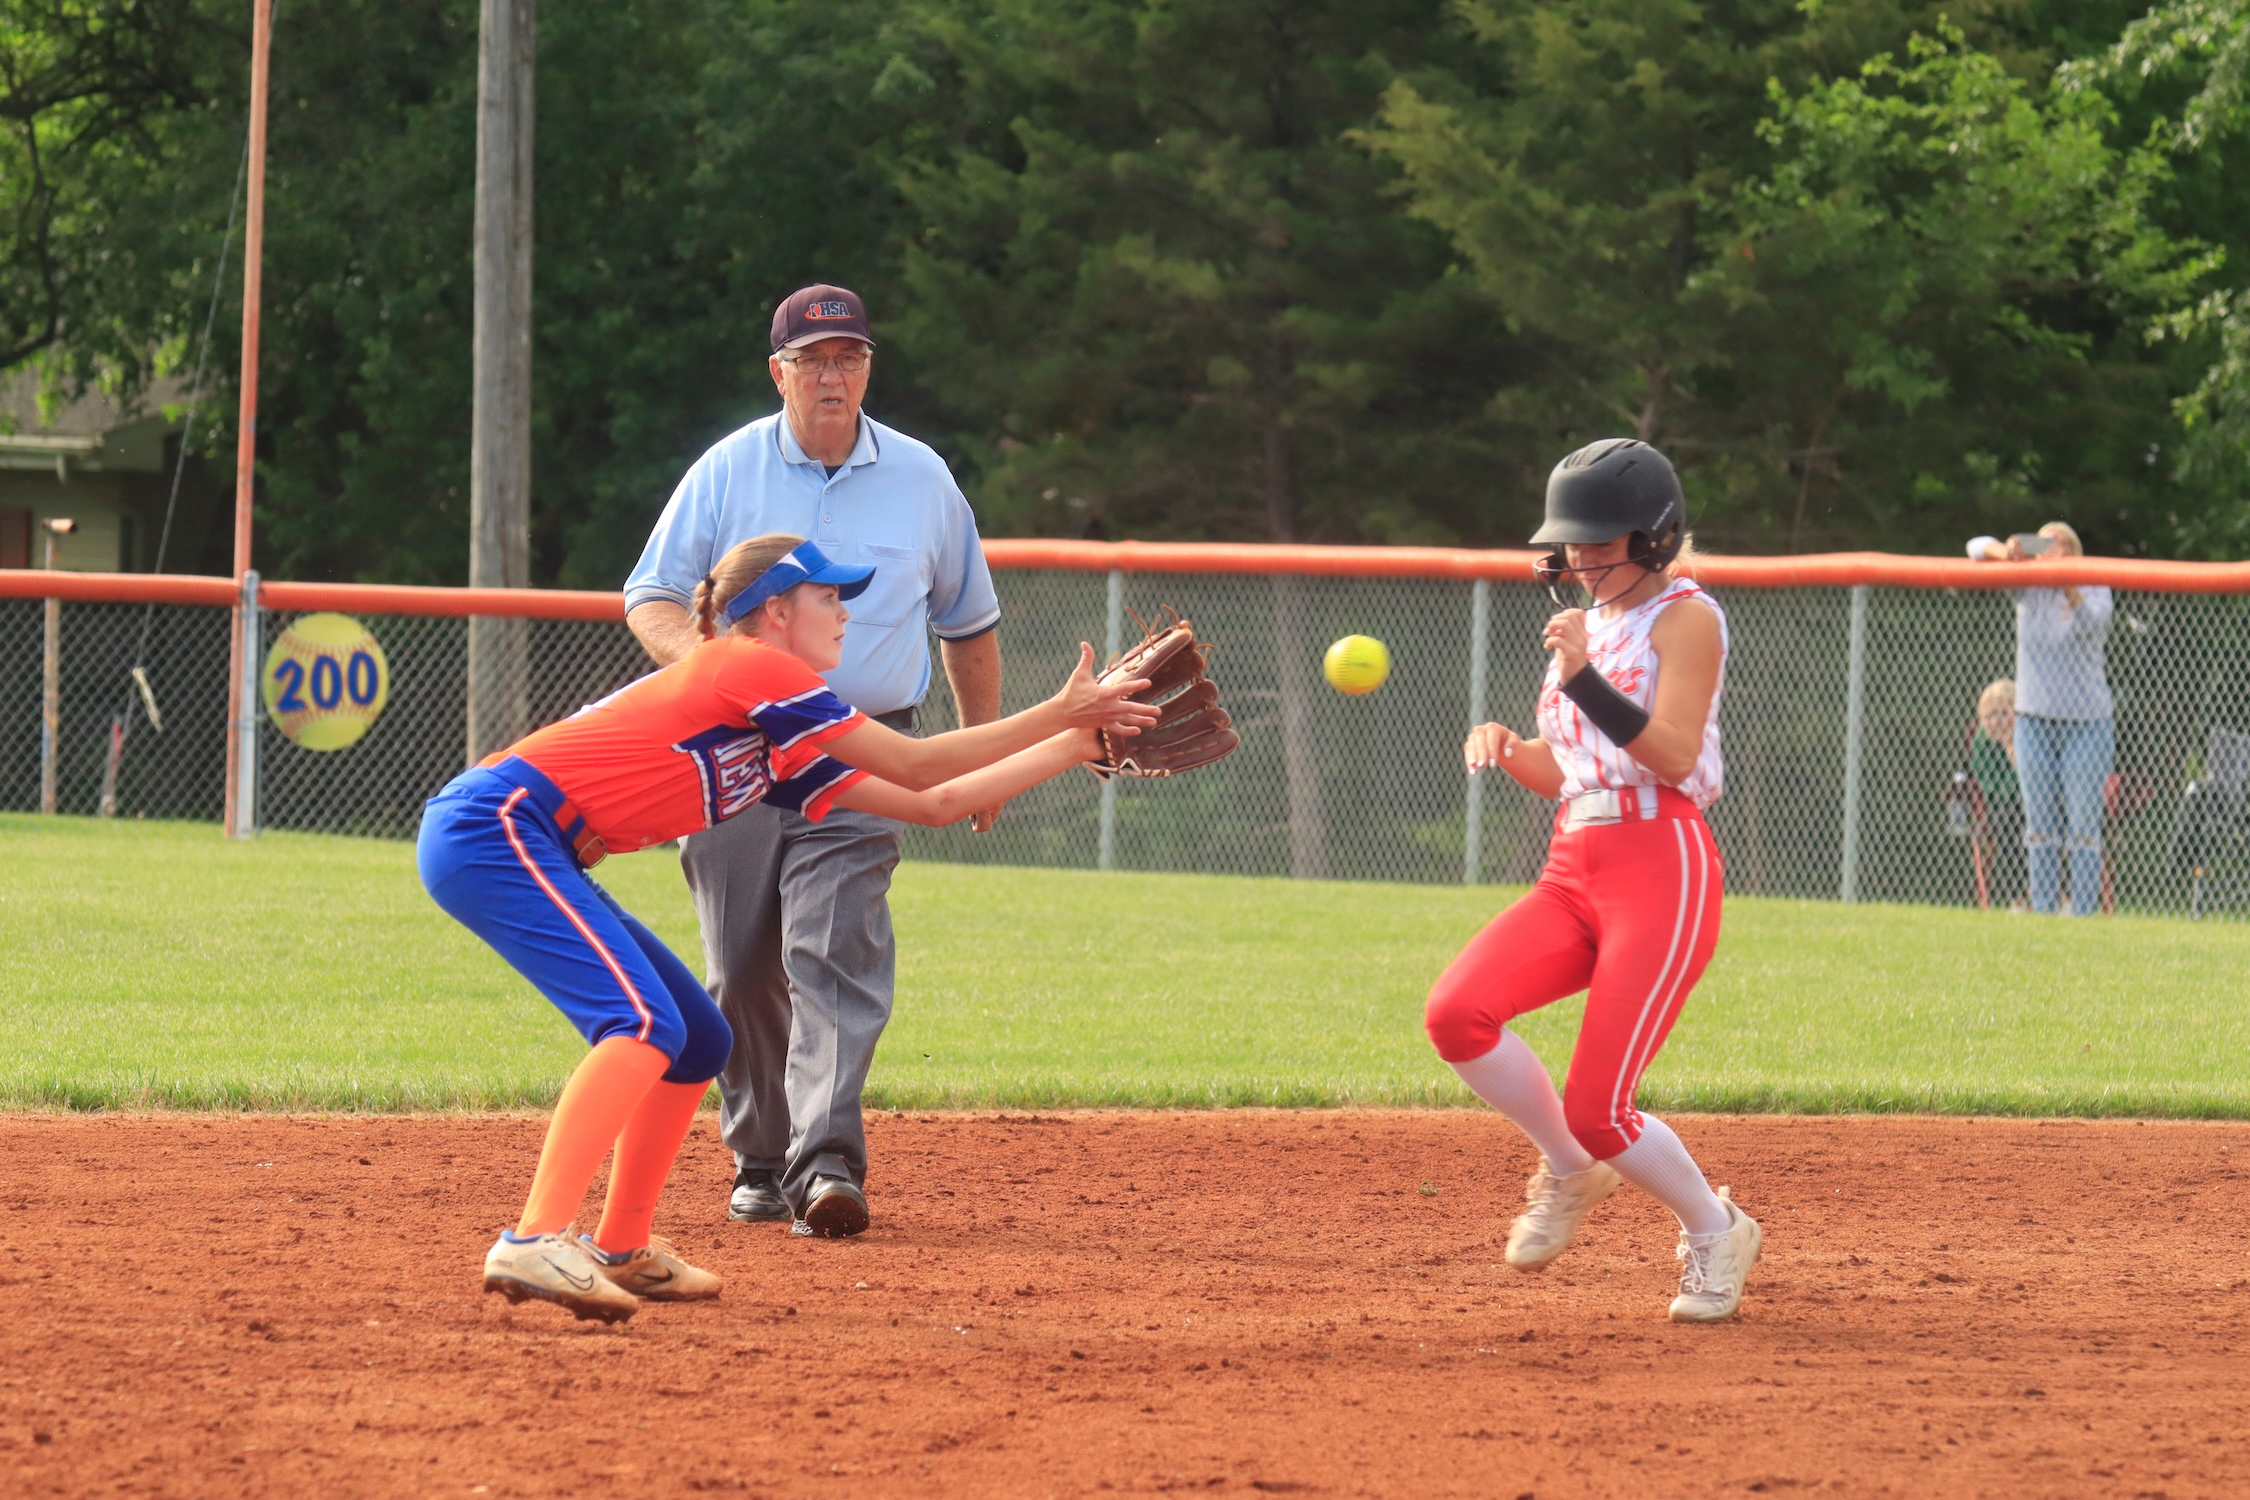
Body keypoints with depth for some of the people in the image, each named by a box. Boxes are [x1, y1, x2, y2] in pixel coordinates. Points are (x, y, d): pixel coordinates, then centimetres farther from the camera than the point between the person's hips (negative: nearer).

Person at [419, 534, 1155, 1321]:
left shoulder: (781, 752, 20)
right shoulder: (750, 668, -7)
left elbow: (933, 804, 22)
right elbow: (916, 768, -6)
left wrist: (1080, 741, 23)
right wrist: (1061, 715, 0)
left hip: (531, 857, 10)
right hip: (491, 829, -10)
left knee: (700, 1042, 15)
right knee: (646, 1023, -25)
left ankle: (621, 1249, 23)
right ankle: (536, 1243, -37)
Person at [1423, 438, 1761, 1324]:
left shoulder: (1684, 619, -5)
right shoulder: (1588, 623, 19)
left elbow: (1673, 757, -18)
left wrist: (1583, 680, -26)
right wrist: (1506, 748, 3)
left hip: (1661, 869, -7)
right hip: (1573, 873, 7)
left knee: (1596, 1111, -14)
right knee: (1457, 1015, -18)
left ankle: (1714, 1231, 14)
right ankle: (1568, 1173, 5)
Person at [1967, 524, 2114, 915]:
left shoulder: (2093, 590, -4)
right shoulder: (2027, 586, 4)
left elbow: (2092, 623, -26)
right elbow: (1977, 548, -1)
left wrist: (2068, 588, -42)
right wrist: (2003, 552, -24)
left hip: (2086, 722, -4)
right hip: (2034, 719, 4)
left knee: (2083, 825, -6)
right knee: (2040, 825, 5)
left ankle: (2083, 913, -5)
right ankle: (2042, 911, 9)